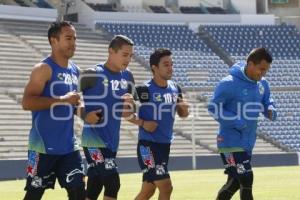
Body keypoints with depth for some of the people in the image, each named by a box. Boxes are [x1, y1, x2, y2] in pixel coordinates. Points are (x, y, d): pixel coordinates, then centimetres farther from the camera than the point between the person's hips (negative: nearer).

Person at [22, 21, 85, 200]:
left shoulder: (75, 71, 12)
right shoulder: (44, 69, -12)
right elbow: (27, 102, -23)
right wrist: (62, 100, -24)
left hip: (69, 145, 7)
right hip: (44, 146, -7)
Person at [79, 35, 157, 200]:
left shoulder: (127, 77, 10)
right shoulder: (93, 75, -11)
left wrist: (142, 123, 3)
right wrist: (85, 116, -18)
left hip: (112, 141, 7)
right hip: (94, 139, -7)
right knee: (112, 183, -15)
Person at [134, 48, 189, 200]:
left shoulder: (175, 89, 5)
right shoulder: (144, 90, -15)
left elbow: (183, 114, 17)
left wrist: (184, 107, -5)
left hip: (165, 144, 7)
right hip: (148, 145, -7)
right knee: (166, 187, -15)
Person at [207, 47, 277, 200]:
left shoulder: (262, 84, 3)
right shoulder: (229, 84, -19)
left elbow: (267, 102, 17)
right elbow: (214, 108, -16)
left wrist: (271, 110, -8)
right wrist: (237, 123, -24)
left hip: (247, 143, 8)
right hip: (231, 142, -8)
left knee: (235, 182, 14)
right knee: (246, 181, -11)